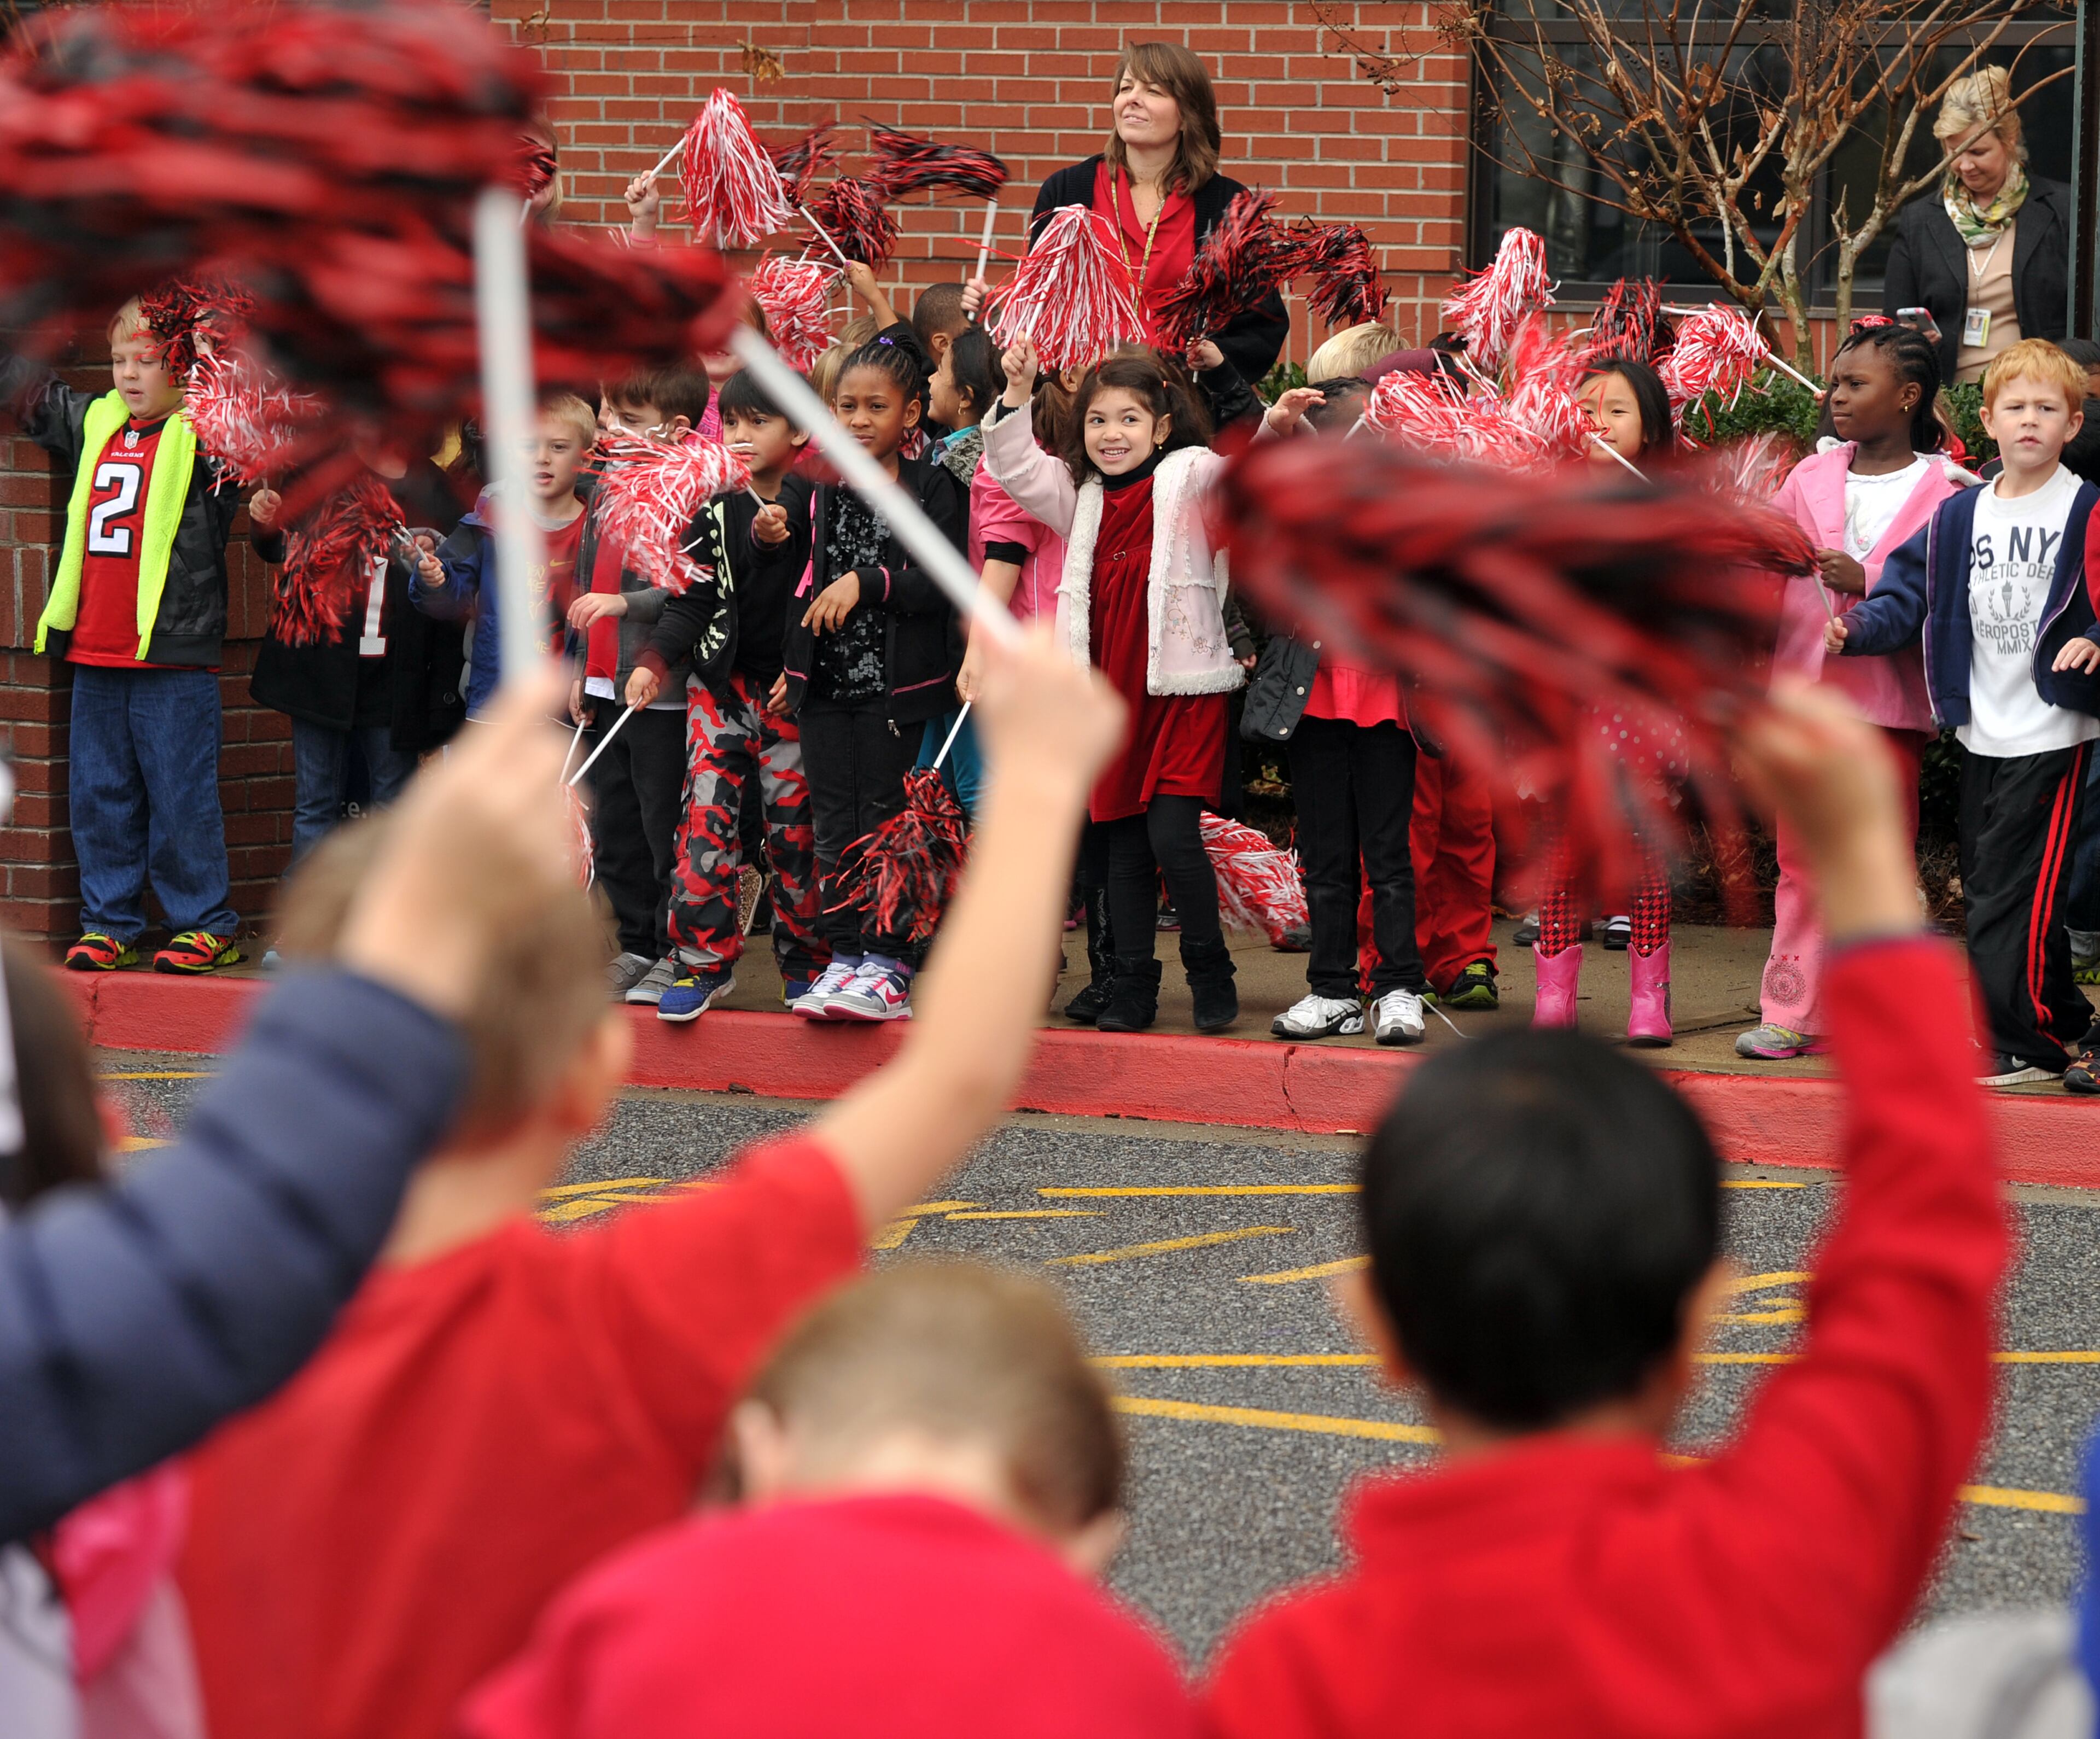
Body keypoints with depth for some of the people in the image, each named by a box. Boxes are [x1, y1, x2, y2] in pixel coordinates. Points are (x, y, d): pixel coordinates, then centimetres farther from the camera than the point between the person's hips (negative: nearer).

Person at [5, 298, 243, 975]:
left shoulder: (204, 434, -4)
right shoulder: (94, 423, 13)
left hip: (173, 654, -6)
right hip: (95, 654, 6)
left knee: (181, 794, -1)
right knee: (98, 795, 10)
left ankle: (207, 925, 8)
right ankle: (109, 922, 19)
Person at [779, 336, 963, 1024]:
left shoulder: (934, 488, -5)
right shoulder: (828, 491, 11)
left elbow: (944, 585, -14)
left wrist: (866, 583, -22)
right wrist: (793, 663, 11)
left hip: (898, 683, -5)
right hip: (828, 683, 5)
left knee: (885, 823, -3)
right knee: (834, 828, 6)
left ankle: (889, 967, 3)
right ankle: (845, 959, 12)